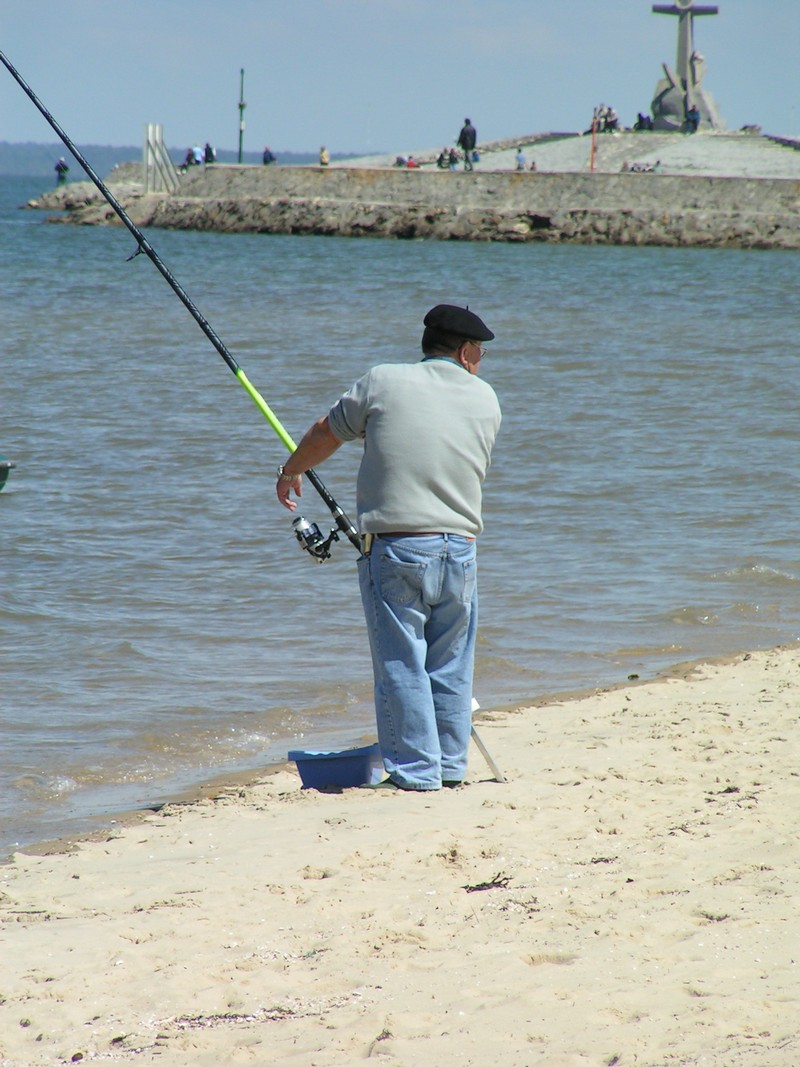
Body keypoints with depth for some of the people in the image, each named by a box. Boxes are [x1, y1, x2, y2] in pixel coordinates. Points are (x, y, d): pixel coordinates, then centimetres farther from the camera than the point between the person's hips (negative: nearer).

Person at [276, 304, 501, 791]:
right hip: (460, 548, 3)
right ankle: (451, 766, 19)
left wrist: (291, 471, 29)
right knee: (450, 664, 13)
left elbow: (327, 433, 10)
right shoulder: (485, 399, 9)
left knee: (401, 664, 1)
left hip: (396, 547, -3)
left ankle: (416, 771, 1)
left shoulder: (384, 382, 0)